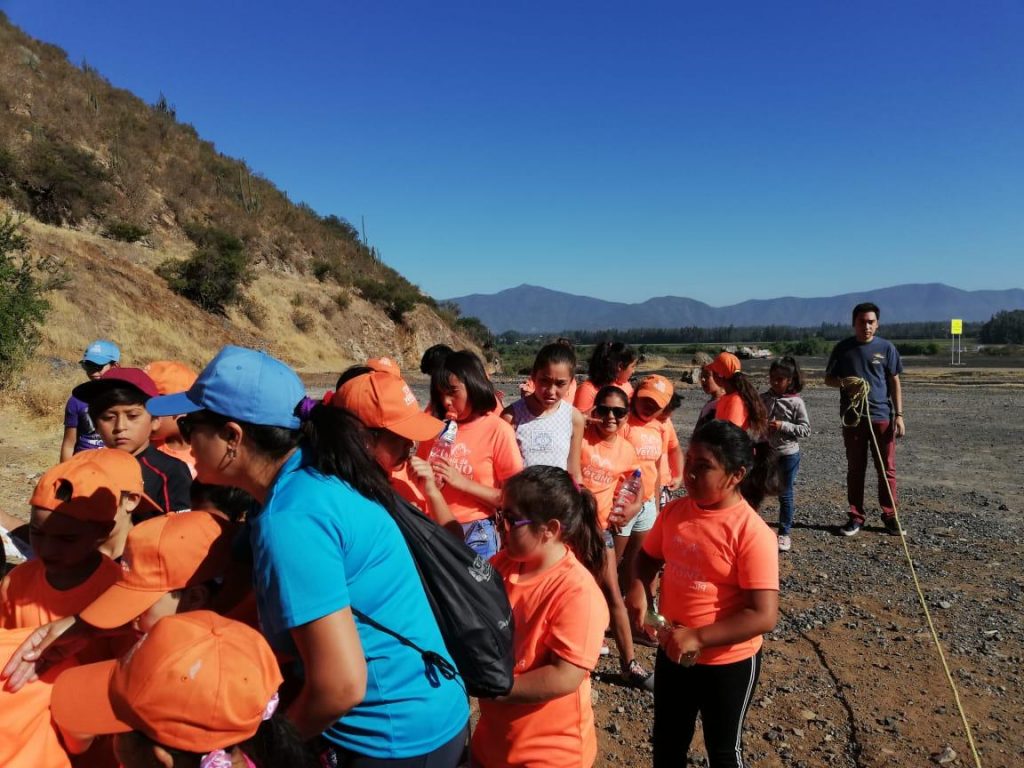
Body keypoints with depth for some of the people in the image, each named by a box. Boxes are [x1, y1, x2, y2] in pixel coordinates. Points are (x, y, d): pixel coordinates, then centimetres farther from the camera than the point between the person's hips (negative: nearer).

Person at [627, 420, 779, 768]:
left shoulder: (753, 533, -24)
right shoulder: (674, 511, -7)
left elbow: (764, 616, -26)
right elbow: (649, 557, 10)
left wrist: (698, 638, -29)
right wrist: (638, 588, -11)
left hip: (728, 663, -5)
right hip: (671, 652, 5)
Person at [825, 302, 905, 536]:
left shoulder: (886, 348, 2)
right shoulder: (843, 348, 3)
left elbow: (895, 382, 5)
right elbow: (828, 378, 9)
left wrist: (899, 415, -1)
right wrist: (845, 383, -14)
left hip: (881, 416, 0)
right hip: (852, 417, 1)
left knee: (887, 469, 4)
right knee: (855, 469, 7)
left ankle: (890, 516, 15)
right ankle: (856, 517, 16)